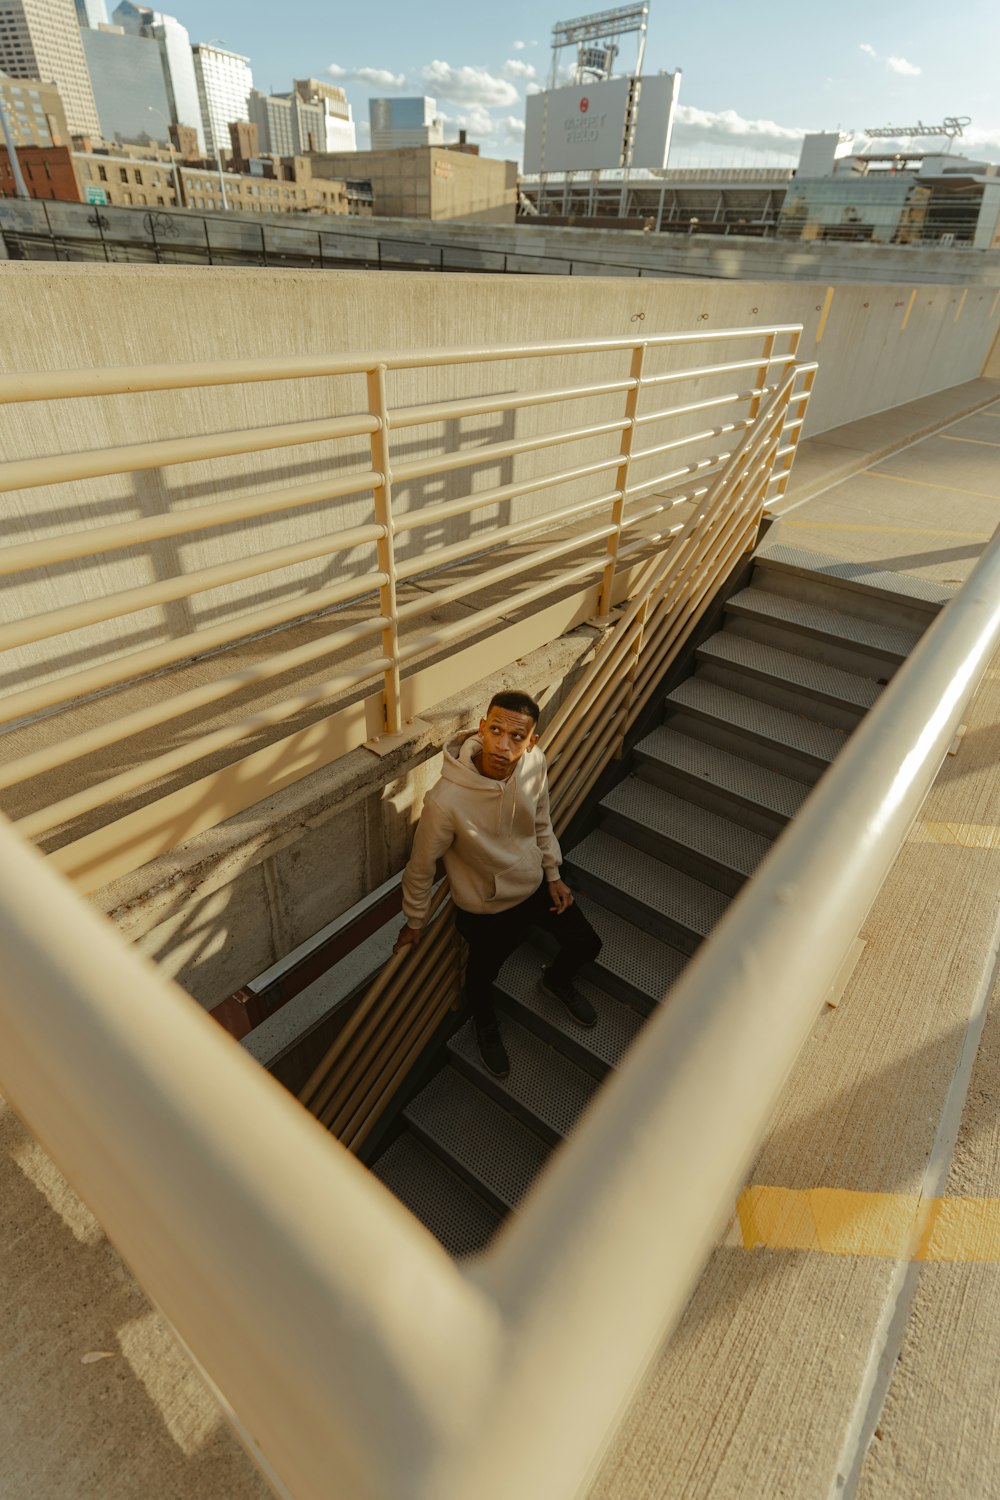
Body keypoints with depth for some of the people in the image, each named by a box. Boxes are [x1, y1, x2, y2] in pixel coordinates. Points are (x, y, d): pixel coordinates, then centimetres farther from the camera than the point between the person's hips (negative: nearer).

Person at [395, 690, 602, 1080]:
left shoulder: (535, 762, -23)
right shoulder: (446, 800, -38)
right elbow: (421, 865, -20)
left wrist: (553, 875, 7)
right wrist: (414, 923, -5)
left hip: (536, 885, 4)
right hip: (486, 909, -4)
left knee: (587, 945, 19)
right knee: (482, 977, 21)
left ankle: (557, 981, 55)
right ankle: (485, 1023, 59)